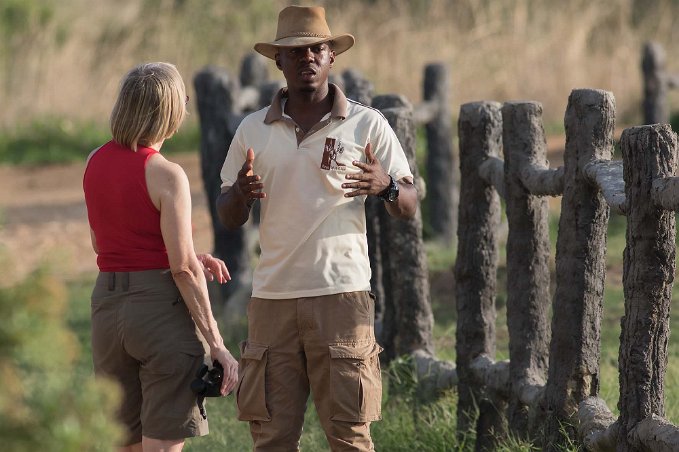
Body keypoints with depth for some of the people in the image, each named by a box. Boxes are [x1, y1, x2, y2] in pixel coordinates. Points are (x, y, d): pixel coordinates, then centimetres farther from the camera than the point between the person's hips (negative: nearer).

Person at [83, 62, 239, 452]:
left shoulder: (96, 163, 7)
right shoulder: (166, 175, -14)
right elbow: (183, 268, -17)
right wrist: (217, 343, -13)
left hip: (108, 306, 7)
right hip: (161, 305, -7)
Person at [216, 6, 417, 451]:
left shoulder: (368, 125, 3)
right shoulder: (253, 129, 10)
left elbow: (409, 207, 5)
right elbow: (228, 218, 14)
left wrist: (385, 186, -18)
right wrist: (240, 193, -10)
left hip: (341, 295, -3)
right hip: (273, 297, 3)